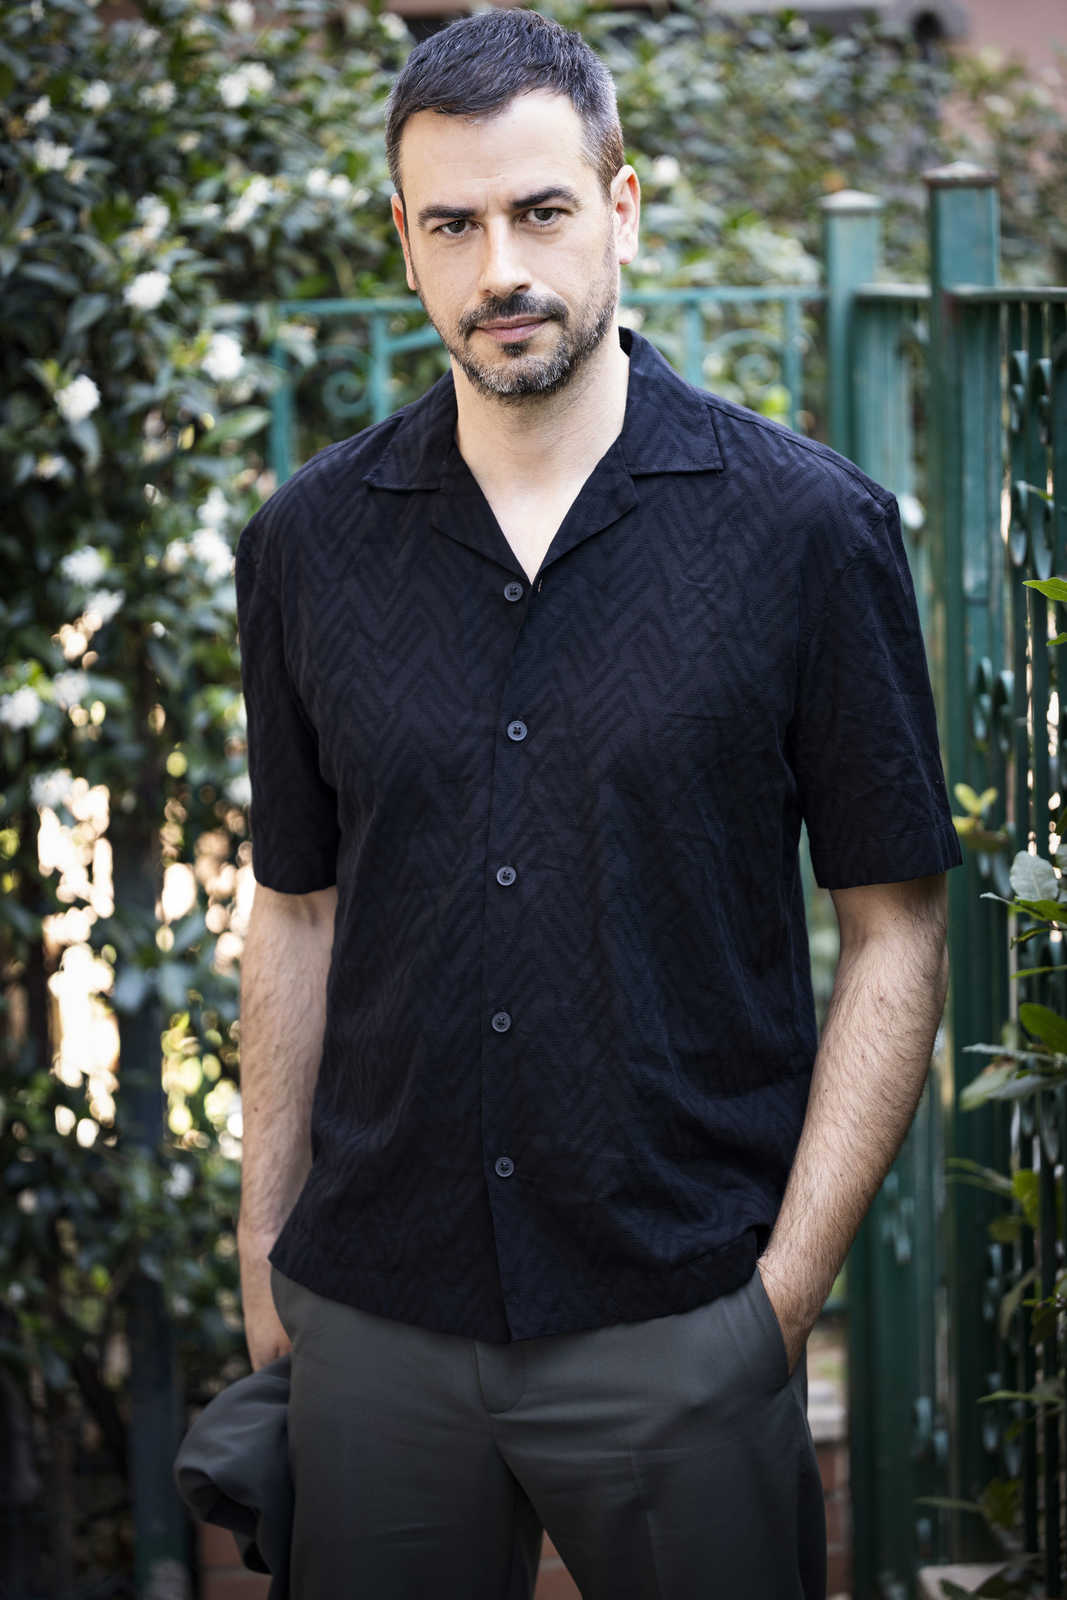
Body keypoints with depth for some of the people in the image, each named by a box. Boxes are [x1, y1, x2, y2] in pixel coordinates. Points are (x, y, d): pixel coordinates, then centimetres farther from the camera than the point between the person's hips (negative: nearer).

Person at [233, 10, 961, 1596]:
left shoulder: (810, 530, -5)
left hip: (679, 1335, -2)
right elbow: (297, 916, 11)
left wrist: (784, 1289, -7)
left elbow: (894, 928, -2)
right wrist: (263, 1280, 9)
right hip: (373, 1328, 3)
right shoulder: (311, 543, 4)